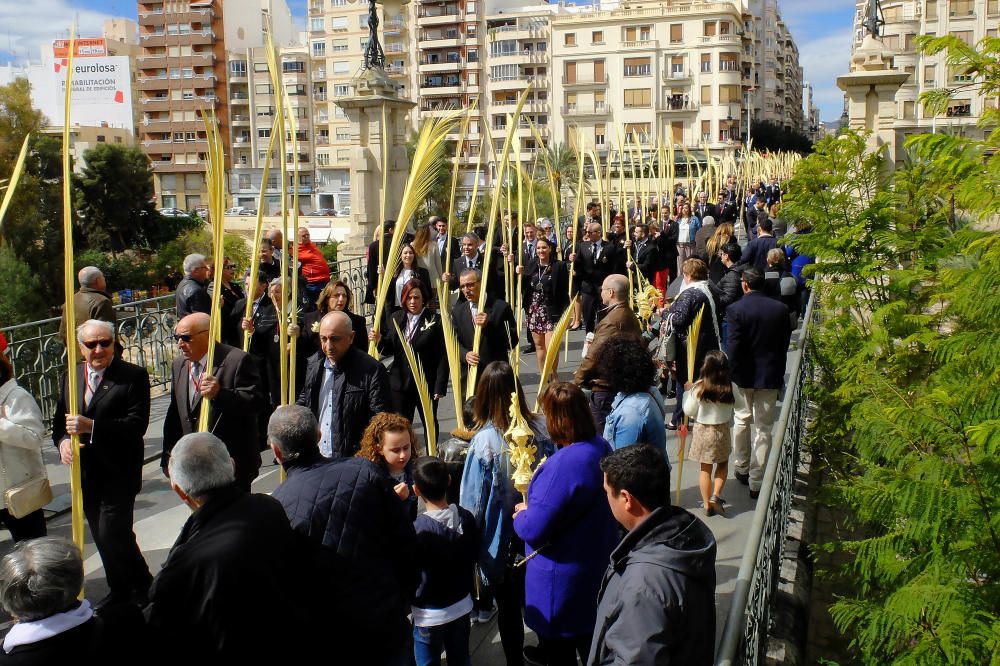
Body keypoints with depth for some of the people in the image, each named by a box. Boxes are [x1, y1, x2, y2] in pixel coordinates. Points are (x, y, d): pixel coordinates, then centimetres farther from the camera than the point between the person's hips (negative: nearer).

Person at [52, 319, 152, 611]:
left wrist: (92, 426, -27)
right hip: (86, 473, 6)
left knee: (114, 534, -9)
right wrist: (63, 441, -8)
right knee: (102, 536, 14)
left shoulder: (133, 376, -9)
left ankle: (143, 587, 13)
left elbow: (137, 423, -18)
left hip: (119, 473, -6)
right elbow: (59, 421, 15)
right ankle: (120, 591, 31)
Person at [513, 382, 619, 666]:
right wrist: (534, 508, 10)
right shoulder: (600, 446, -5)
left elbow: (534, 528, -29)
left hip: (565, 573, -8)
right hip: (597, 559, 8)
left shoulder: (563, 464, -33)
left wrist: (521, 515, -6)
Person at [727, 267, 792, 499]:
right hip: (770, 376, 1)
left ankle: (742, 469, 32)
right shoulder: (780, 309, -3)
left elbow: (734, 347, -15)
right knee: (764, 428, 6)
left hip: (744, 375, -1)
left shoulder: (736, 309, -13)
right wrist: (779, 372, 12)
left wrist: (734, 373, -5)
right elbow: (785, 343, 3)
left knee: (742, 420, 21)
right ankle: (757, 481, 6)